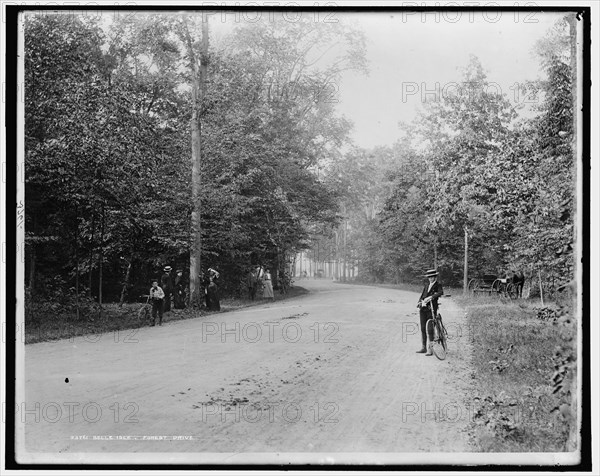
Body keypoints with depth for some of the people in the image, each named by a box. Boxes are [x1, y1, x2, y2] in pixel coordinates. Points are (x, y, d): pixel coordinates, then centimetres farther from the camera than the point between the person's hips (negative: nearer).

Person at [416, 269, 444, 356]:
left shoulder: (438, 285, 0)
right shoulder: (426, 285, 18)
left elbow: (441, 292, -20)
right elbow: (422, 296, 15)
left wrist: (431, 297, -34)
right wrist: (420, 301, -5)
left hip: (431, 309, -6)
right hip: (423, 309, 6)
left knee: (430, 329, -7)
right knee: (423, 328, 9)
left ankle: (430, 349, -4)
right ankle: (423, 347, 17)